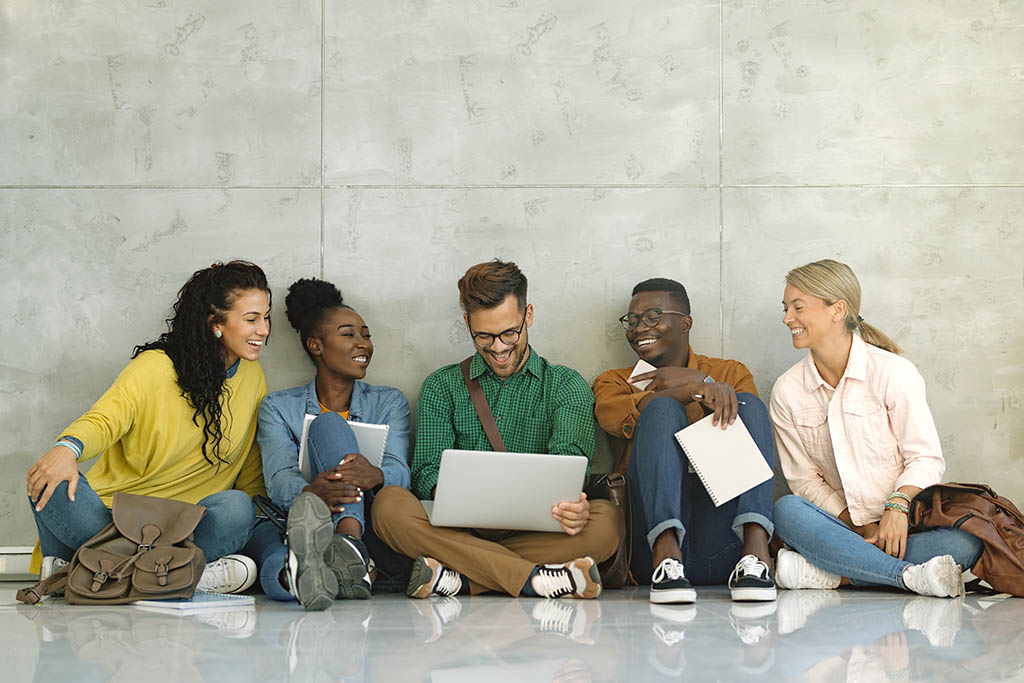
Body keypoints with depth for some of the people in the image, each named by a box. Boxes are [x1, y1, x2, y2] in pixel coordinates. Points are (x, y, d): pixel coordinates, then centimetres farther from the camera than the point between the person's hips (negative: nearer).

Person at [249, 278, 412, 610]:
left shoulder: (389, 403, 19)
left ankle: (350, 549, -51)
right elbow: (279, 478, -3)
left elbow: (400, 471, 0)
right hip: (296, 529, 0)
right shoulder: (279, 407, 16)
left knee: (329, 424, -23)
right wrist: (311, 492, -31)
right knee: (265, 534, -35)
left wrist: (375, 475, -28)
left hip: (369, 530, 0)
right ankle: (297, 574, -73)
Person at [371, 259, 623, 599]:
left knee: (606, 518, -30)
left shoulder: (566, 386, 13)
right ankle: (534, 578, -37)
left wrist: (572, 504, -32)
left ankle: (458, 577, -34)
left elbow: (569, 459, -6)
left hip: (536, 532, 0)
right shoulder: (442, 387, 17)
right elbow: (428, 470, 3)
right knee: (390, 504, -29)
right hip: (460, 529, 1)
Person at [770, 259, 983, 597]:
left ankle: (827, 573, -33)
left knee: (965, 543, -32)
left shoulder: (894, 372, -4)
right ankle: (910, 575, -37)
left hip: (905, 522, -1)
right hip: (844, 525, 2)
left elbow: (926, 458, -5)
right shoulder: (786, 391, 4)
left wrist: (897, 508, -24)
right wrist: (861, 528, -11)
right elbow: (804, 478, 3)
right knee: (786, 510, -31)